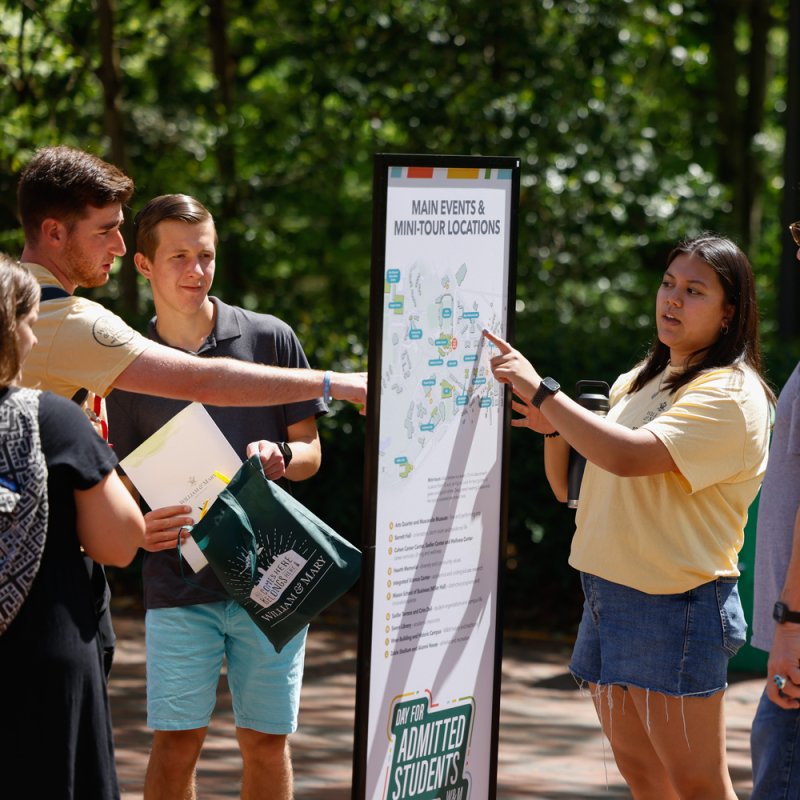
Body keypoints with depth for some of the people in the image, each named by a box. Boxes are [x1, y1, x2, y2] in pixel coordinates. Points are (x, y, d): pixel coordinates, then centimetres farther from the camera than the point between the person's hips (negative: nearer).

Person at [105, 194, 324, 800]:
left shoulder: (269, 339, 3)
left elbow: (310, 453, 7)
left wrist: (280, 457, -17)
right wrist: (138, 527, -11)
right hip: (178, 584, 0)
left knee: (267, 741, 4)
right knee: (175, 742, -3)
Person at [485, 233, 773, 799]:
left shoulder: (731, 394, -13)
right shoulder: (638, 383, 15)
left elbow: (629, 456, -28)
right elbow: (571, 489, 18)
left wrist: (541, 391, -23)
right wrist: (554, 429, -2)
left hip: (676, 605, -9)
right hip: (609, 596, 9)